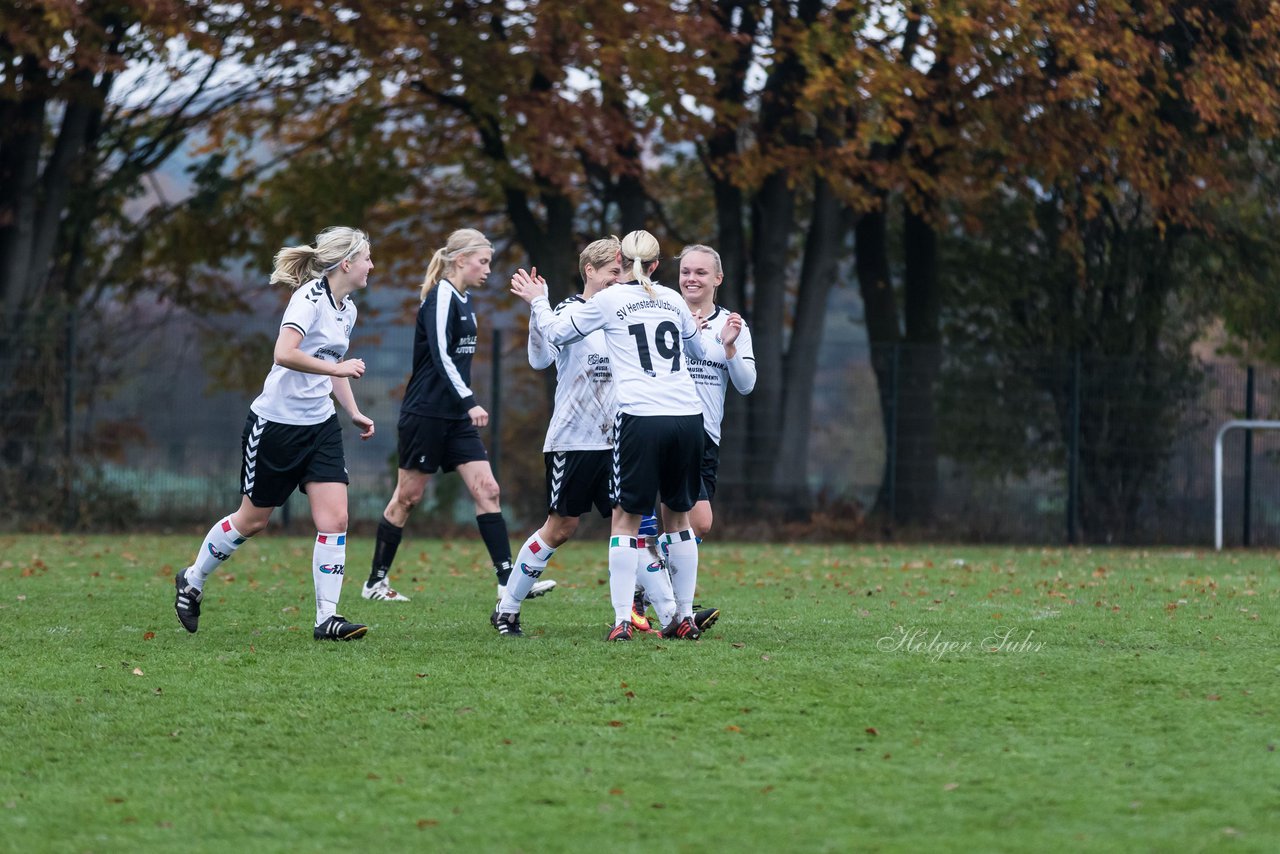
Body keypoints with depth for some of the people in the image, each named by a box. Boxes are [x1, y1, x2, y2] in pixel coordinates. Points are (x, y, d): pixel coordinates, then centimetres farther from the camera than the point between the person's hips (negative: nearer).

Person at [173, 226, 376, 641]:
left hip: (320, 425, 7)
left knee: (335, 520, -7)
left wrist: (354, 412, 16)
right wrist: (338, 368, -30)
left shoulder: (347, 309, 9)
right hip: (276, 424, -7)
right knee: (253, 519, 7)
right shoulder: (310, 297, -17)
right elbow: (284, 354, -32)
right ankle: (192, 582, 30)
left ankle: (327, 618, -5)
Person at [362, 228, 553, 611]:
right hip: (425, 412, -8)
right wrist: (469, 402, -28)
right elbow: (440, 356, -23)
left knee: (487, 489, -2)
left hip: (454, 417, 8)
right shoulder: (441, 297, -14)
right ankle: (376, 582, 12)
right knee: (408, 496, 1)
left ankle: (507, 581, -7)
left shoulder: (463, 300, 13)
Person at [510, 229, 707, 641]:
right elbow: (700, 350, 31)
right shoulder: (672, 300, 15)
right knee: (679, 514, 15)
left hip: (641, 418, -4)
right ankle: (684, 617, 16)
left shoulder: (608, 300, 3)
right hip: (687, 415, 4)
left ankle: (622, 620, -7)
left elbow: (557, 333, 14)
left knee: (626, 518, 1)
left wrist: (537, 302, 31)